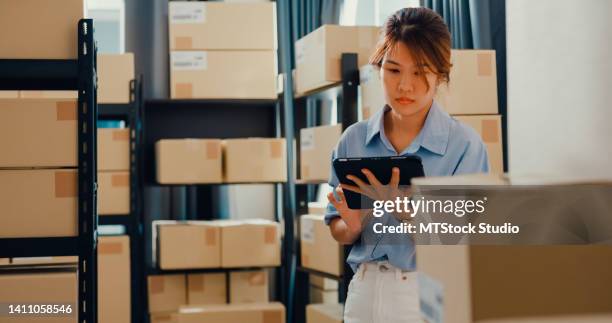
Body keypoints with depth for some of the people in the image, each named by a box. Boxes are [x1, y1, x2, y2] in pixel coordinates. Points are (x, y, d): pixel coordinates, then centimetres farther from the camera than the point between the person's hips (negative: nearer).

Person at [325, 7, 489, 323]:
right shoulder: (353, 140, 0)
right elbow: (337, 230, 8)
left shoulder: (465, 146, -11)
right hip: (365, 291, 3)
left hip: (430, 295, -3)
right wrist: (352, 227, -13)